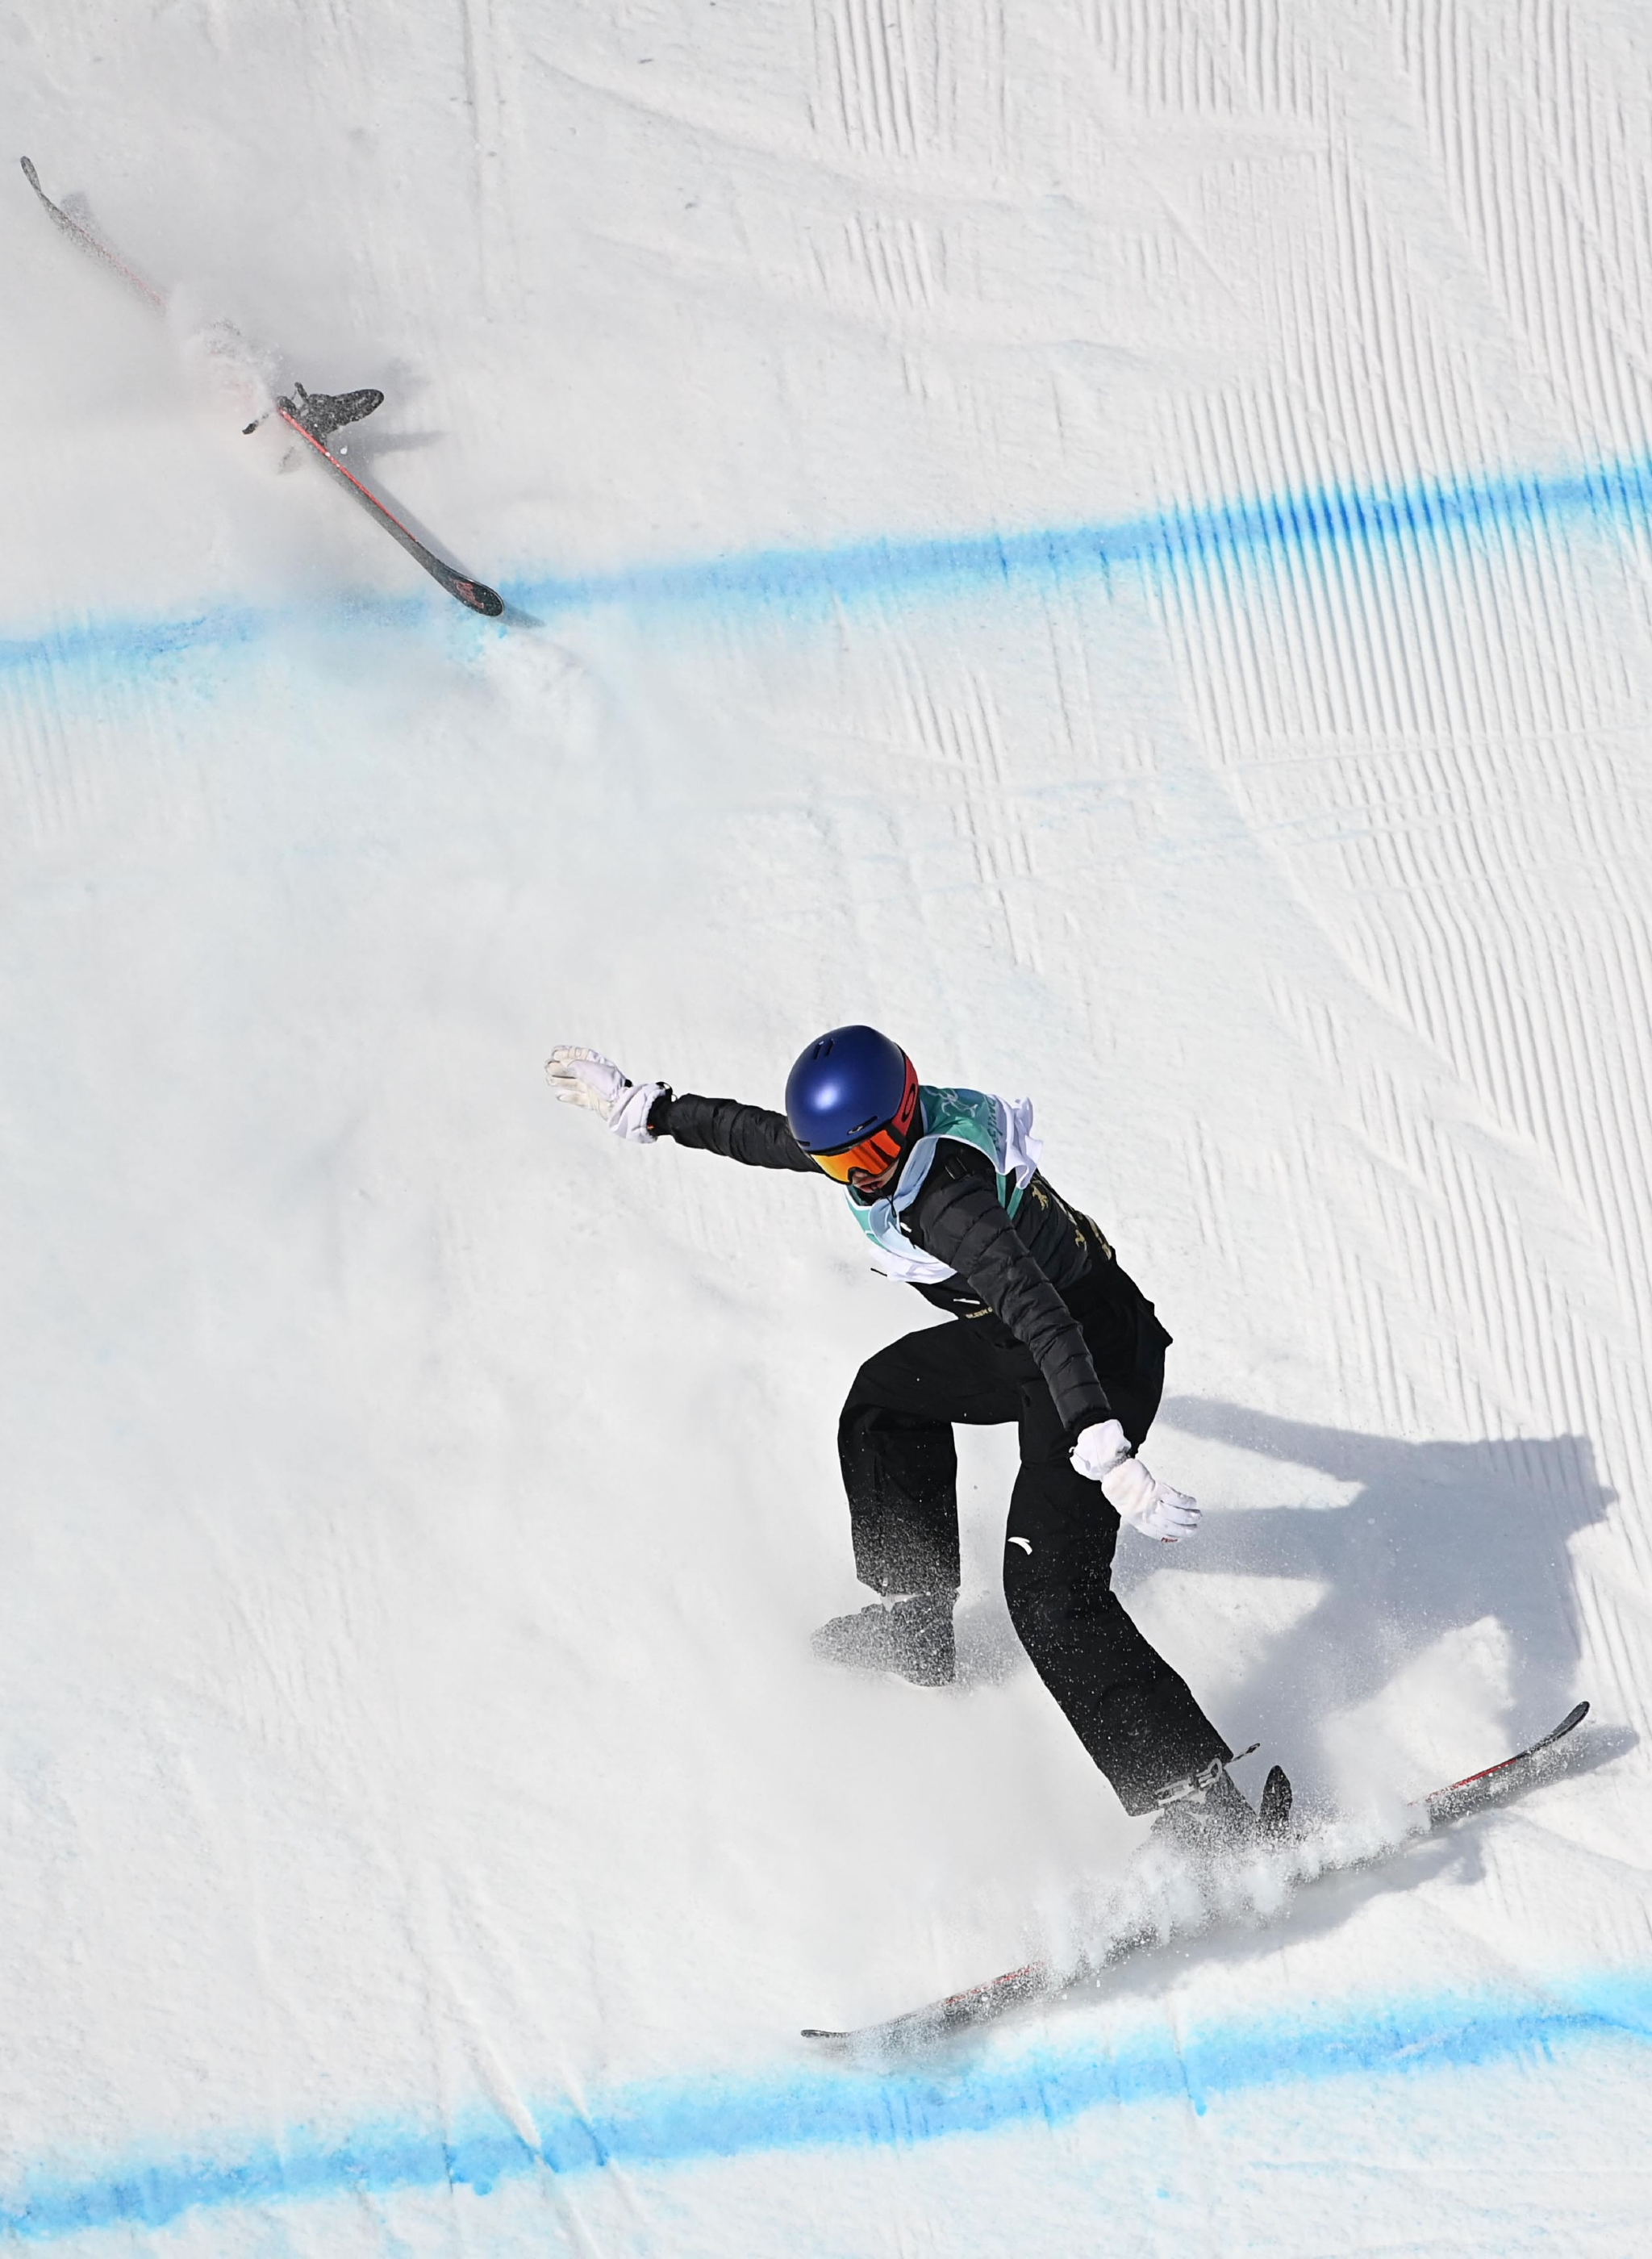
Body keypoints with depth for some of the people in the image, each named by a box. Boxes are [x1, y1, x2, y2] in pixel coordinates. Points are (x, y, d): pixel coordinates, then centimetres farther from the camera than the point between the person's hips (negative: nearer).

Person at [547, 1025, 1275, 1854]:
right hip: (1021, 1341, 10)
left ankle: (1207, 1812, -24)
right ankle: (914, 1620, 39)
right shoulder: (875, 1138, -5)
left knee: (1048, 1591, -20)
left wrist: (1109, 1461, -51)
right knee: (888, 1395, 30)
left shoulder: (948, 1198, -32)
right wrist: (635, 1106, 23)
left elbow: (1046, 1323, -41)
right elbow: (756, 1134, 15)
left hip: (1095, 1354, -10)